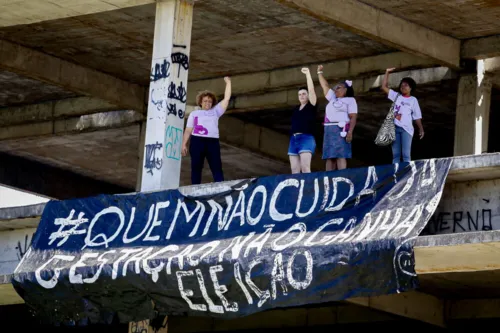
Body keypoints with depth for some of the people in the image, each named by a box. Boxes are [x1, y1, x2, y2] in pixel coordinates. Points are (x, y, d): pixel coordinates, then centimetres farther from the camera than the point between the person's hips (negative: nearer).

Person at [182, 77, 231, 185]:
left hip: (213, 142, 1)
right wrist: (184, 144, 3)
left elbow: (226, 99, 14)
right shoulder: (194, 114, 18)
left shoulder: (215, 111, 19)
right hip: (197, 141, -1)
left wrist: (228, 83, 10)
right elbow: (188, 130, 13)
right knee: (196, 168, -1)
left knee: (217, 168, -6)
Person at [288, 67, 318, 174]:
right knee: (294, 169, -1)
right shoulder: (296, 109, 20)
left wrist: (308, 74, -10)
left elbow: (311, 89, -6)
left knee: (305, 167, -19)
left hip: (306, 138, -6)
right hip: (293, 139, 6)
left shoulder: (311, 106, 4)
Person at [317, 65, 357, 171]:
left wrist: (350, 132, -17)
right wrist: (320, 72, 31)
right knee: (329, 157, -3)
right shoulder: (333, 98, 26)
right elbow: (325, 86, 32)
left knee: (340, 156, -17)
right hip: (329, 131, 7)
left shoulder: (350, 100, 6)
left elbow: (353, 118, -5)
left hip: (340, 130, -7)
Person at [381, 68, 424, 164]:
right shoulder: (396, 96, 10)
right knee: (395, 153, 8)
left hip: (406, 129, -3)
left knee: (406, 154, -3)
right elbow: (384, 87, 9)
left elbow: (417, 117, 4)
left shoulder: (413, 100, 3)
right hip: (395, 128, 3)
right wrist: (387, 73, 4)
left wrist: (421, 129, -1)